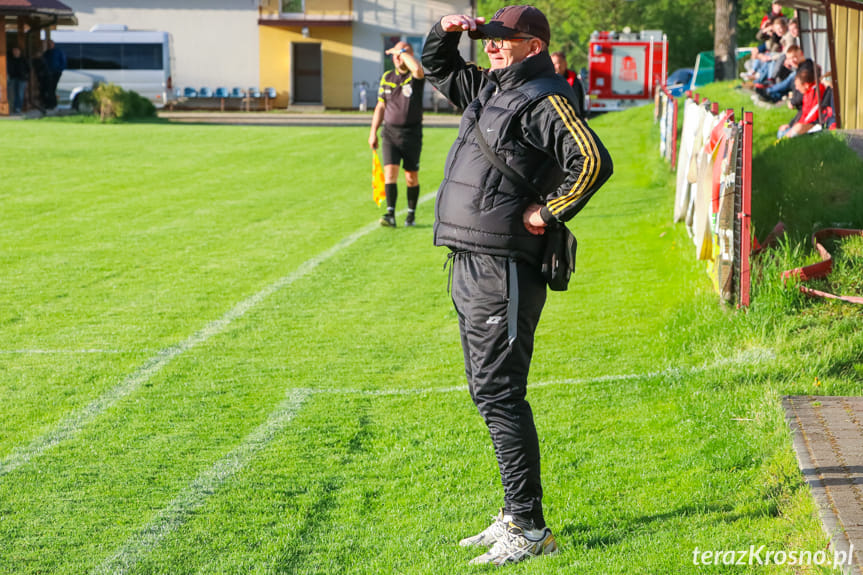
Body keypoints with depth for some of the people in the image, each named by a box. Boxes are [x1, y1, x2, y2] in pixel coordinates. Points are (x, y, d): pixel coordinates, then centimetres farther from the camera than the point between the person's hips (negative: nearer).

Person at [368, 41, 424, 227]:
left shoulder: (416, 77, -4)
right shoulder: (387, 78, 10)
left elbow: (417, 69, -31)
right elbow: (380, 106, 17)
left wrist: (402, 51, -17)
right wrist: (373, 132, 13)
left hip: (412, 133, -3)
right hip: (390, 132, 3)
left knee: (411, 177, 5)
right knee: (390, 172, -12)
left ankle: (411, 214, 20)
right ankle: (390, 215, -17)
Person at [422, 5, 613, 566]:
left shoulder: (545, 99, -11)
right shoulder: (489, 89, 18)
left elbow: (594, 161, -24)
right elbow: (436, 67, 33)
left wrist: (547, 212, -17)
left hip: (504, 270, -10)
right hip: (469, 264, 10)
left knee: (499, 394, -11)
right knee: (489, 393, 14)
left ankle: (530, 530, -7)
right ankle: (515, 516, 22)